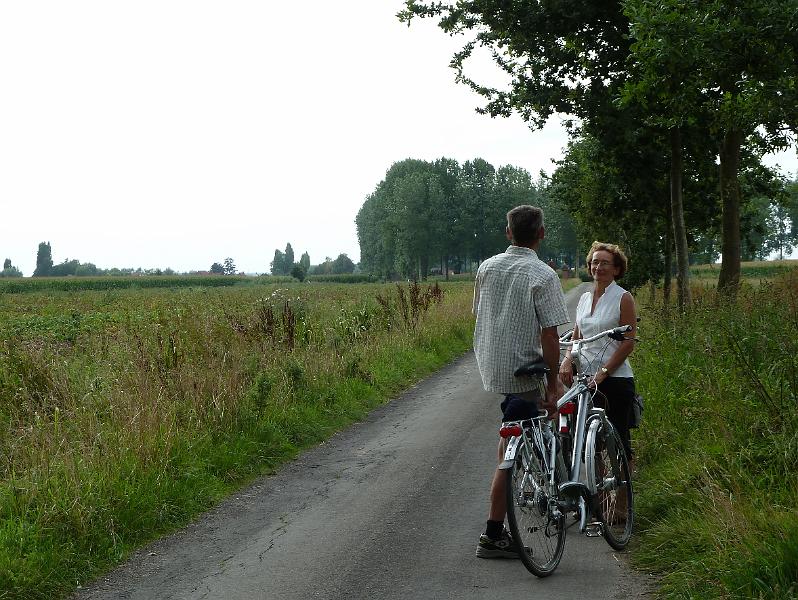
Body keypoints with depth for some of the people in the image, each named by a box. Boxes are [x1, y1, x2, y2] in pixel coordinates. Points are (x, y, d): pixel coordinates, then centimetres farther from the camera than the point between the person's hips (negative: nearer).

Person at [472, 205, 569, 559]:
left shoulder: (486, 268, 4)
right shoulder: (543, 276, -14)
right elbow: (549, 334, -17)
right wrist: (553, 384, -10)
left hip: (488, 367, 7)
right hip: (521, 372, -7)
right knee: (511, 454, -1)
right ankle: (493, 536, 2)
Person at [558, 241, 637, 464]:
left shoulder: (623, 298, -4)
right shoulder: (585, 298, 13)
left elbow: (628, 343, -9)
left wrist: (604, 372, -16)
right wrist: (567, 359, -3)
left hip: (615, 378, -5)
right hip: (586, 377, 5)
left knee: (618, 438, -2)